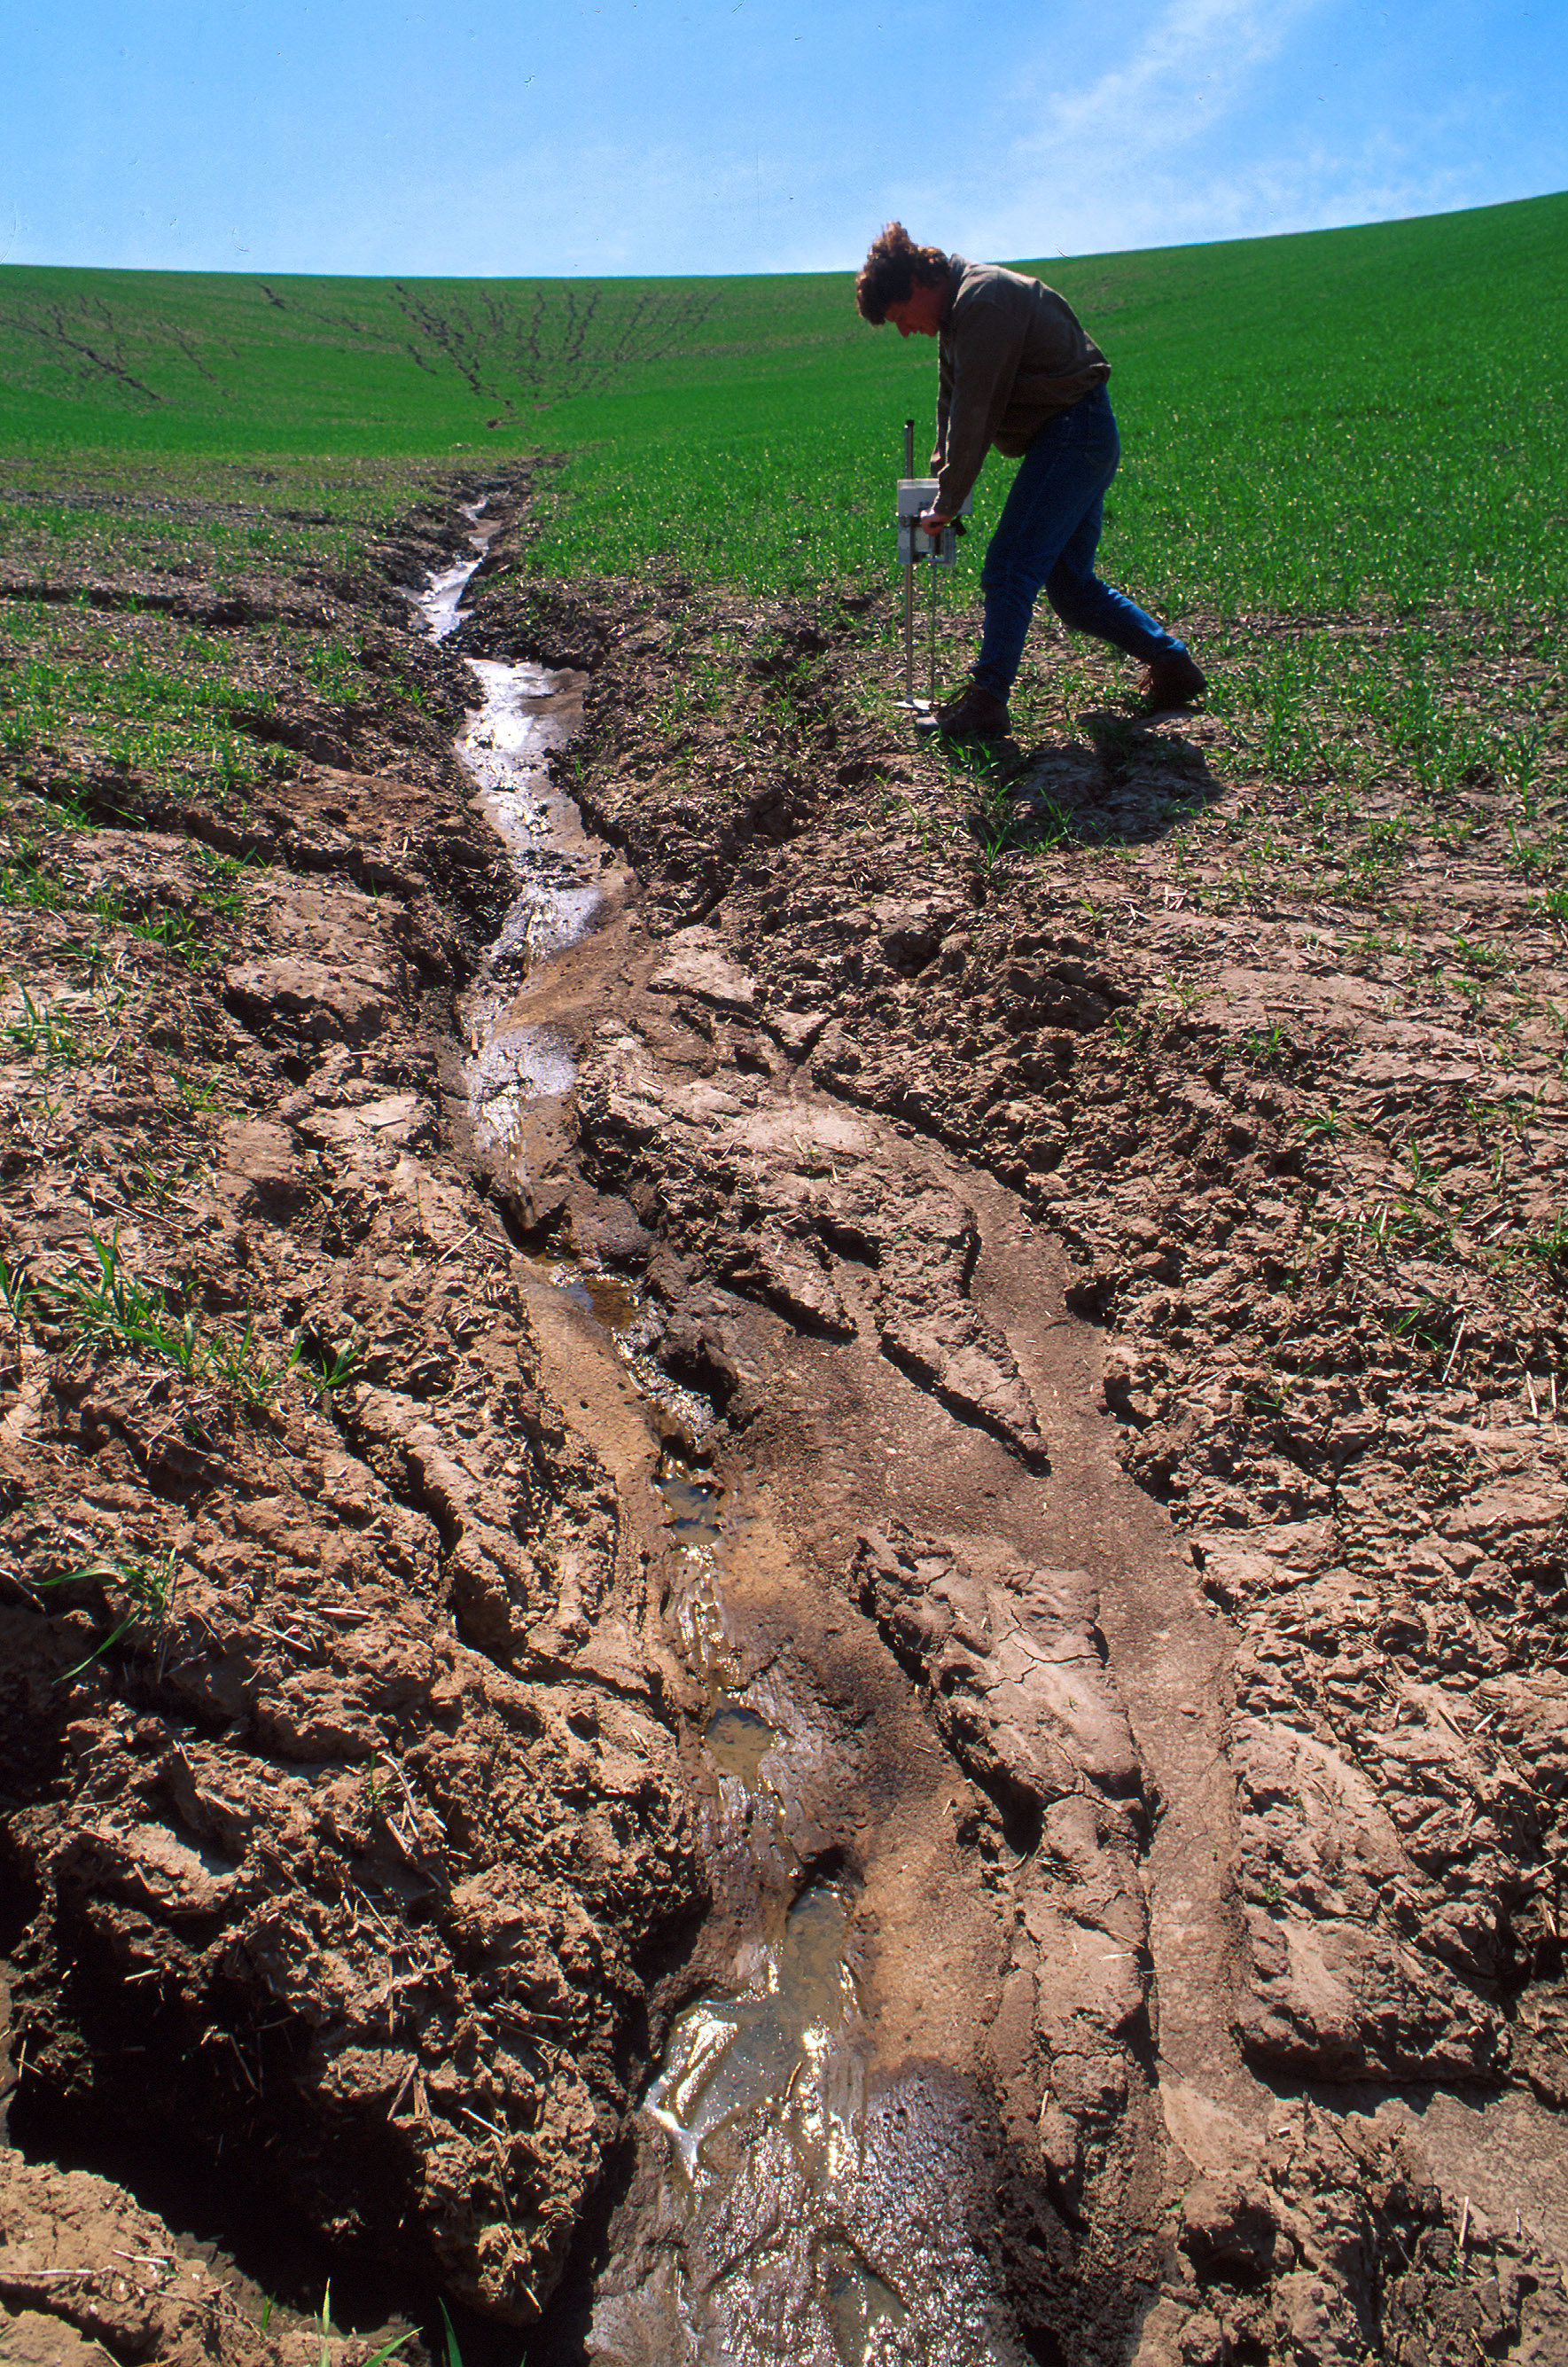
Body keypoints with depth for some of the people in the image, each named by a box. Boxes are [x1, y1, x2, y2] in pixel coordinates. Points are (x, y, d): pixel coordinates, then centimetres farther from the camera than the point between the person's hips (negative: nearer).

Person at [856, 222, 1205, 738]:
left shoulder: (983, 299, -16)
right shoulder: (959, 308, 16)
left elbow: (974, 411, -20)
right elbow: (952, 404, 18)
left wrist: (946, 502, -16)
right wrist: (939, 488, 8)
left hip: (1072, 433, -10)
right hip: (1073, 440, 10)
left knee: (1008, 572, -16)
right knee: (1071, 584, 11)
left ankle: (985, 701, -18)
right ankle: (1172, 665, 16)